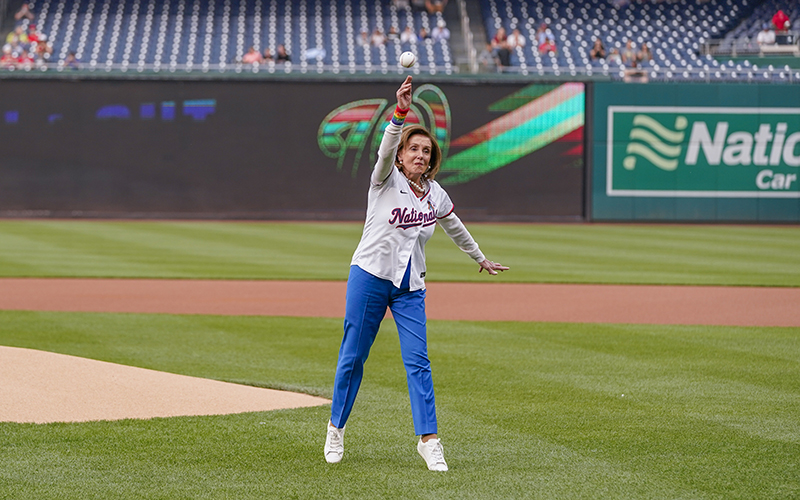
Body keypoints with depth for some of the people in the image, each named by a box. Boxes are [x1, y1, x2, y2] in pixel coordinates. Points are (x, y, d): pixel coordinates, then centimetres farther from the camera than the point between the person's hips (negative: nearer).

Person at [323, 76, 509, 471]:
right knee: (353, 357, 2)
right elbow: (386, 148, -24)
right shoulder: (385, 180, -4)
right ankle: (336, 429, 18)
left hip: (410, 287, 3)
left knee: (418, 361, -5)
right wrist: (400, 113, -40)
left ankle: (428, 439, -4)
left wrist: (481, 260, 38)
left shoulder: (436, 196, 10)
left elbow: (456, 229, 28)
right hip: (370, 275, -3)